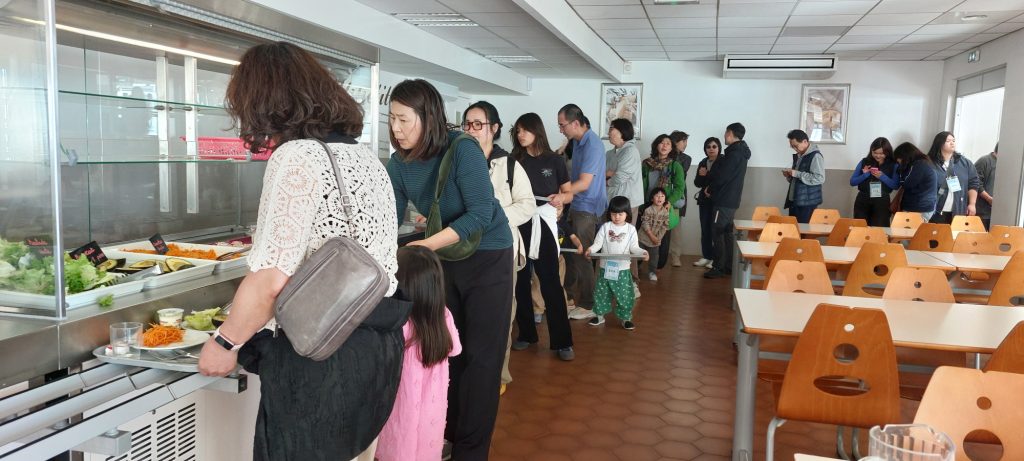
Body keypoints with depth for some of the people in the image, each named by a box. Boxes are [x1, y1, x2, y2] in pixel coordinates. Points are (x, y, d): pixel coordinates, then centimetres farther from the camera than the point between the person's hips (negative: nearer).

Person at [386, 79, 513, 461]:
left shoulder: (462, 149, -24)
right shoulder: (399, 161, -7)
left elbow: (481, 215, -29)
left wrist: (424, 245, -36)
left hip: (487, 258, -5)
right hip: (444, 260, 6)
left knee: (479, 357, 1)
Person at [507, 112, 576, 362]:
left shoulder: (554, 160, 4)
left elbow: (569, 195, 8)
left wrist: (559, 198, -13)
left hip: (544, 223, -2)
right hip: (518, 224, 2)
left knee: (550, 282, -3)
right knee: (520, 281, 6)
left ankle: (562, 341, 0)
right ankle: (526, 333, 20)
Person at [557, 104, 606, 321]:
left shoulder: (592, 145, -20)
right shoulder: (577, 141, 9)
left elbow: (584, 183, -26)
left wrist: (562, 195, -40)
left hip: (587, 207, -9)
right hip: (577, 205, 9)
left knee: (581, 256, -2)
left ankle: (587, 305, 9)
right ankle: (568, 293, 32)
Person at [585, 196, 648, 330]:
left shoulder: (631, 229, 0)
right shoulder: (605, 227, 0)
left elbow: (634, 247, -2)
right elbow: (598, 243, -5)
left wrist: (642, 253, -21)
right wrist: (591, 249, -24)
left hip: (623, 268, -1)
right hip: (606, 267, 1)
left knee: (624, 295, 3)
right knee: (601, 293, 11)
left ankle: (625, 318, 18)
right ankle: (599, 315, 26)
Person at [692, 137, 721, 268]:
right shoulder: (703, 163, 11)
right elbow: (697, 183, 14)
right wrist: (701, 175, -6)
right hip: (704, 200, 5)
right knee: (705, 229, 6)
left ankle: (716, 258, 0)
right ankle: (706, 256, 15)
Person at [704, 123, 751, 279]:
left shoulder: (734, 154, -17)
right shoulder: (740, 153, 14)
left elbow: (721, 177, -19)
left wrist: (710, 188, -1)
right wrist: (712, 187, 6)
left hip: (724, 201, -10)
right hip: (731, 200, 10)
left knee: (717, 233, -6)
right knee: (727, 233, 13)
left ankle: (719, 268, -5)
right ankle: (728, 266, 17)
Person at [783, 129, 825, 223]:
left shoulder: (815, 156, -12)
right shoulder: (797, 156, 15)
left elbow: (819, 178, -22)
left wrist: (797, 174, -20)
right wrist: (789, 175, 4)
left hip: (807, 202, -8)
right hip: (793, 200, 8)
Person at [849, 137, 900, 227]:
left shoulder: (893, 165, 2)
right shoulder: (864, 162, 3)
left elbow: (896, 186, -5)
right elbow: (852, 182, 2)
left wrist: (882, 176, -16)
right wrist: (865, 175, -13)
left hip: (882, 202, -1)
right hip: (863, 201, 1)